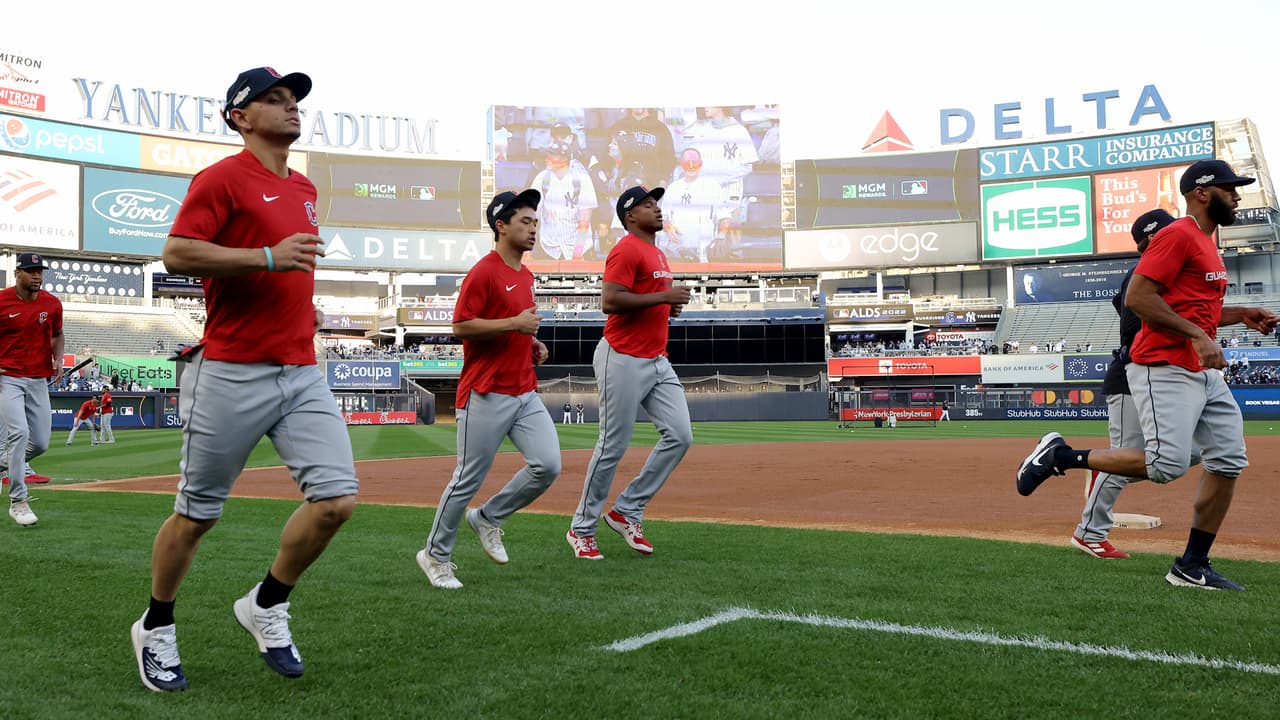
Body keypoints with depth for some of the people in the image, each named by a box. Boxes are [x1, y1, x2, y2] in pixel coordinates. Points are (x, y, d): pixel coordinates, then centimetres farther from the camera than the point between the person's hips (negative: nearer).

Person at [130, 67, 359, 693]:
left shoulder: (304, 188, 18)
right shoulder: (223, 177, -5)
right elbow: (176, 253, -15)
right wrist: (269, 257, -22)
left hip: (301, 372, 7)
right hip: (230, 375, -6)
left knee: (336, 499, -6)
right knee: (196, 514, 4)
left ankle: (266, 607, 16)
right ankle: (156, 628, 27)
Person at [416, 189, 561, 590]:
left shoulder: (526, 276, 17)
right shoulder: (484, 272, -10)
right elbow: (461, 326, -17)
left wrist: (533, 343, 12)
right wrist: (515, 323, -20)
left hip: (525, 392, 8)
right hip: (487, 394, -8)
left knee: (547, 465, -4)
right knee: (469, 479, -1)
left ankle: (488, 518, 18)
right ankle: (436, 555, 17)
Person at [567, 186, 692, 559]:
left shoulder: (659, 254, 19)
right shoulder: (627, 250, -11)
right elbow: (610, 301, -22)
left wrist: (670, 306, 9)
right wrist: (663, 296, -20)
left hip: (657, 360, 9)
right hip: (623, 359, -9)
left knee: (679, 435, 0)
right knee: (613, 446, -3)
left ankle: (626, 513, 11)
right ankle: (582, 528, 13)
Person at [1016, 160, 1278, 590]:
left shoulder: (1206, 244, 22)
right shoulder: (1178, 235, -9)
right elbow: (1137, 297, -20)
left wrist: (1240, 316, 17)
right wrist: (1198, 336, -22)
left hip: (1205, 373, 10)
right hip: (1163, 368, -10)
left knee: (1229, 461, 5)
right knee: (1166, 466, -19)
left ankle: (1192, 567, 11)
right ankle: (1061, 456, -3)